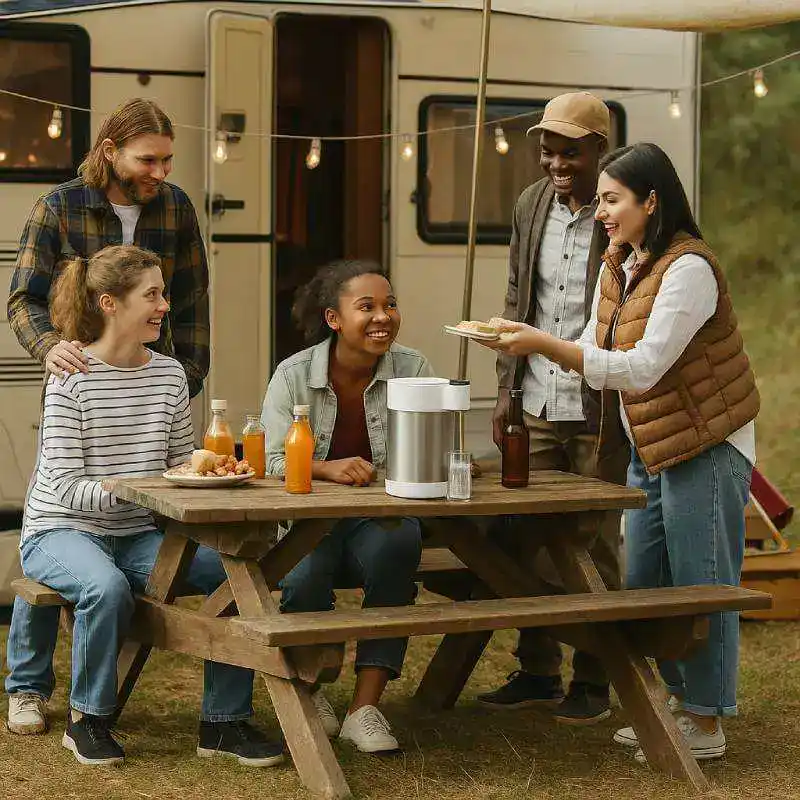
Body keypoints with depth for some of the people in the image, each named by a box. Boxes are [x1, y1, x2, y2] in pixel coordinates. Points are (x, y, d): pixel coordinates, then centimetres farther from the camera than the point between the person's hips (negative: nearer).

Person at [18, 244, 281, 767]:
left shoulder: (170, 375, 4)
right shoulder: (71, 378, -12)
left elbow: (183, 465, 10)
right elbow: (66, 486, -17)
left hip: (136, 534, 5)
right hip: (62, 531, -5)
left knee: (230, 572, -19)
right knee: (107, 586, -37)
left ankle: (225, 722, -6)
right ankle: (87, 719, -12)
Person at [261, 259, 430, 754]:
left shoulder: (412, 369, 2)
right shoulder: (293, 375, -3)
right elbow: (275, 462, -11)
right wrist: (328, 468, -31)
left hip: (381, 518, 1)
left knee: (398, 547, -34)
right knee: (304, 577, -33)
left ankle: (366, 706, -26)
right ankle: (309, 689, 2)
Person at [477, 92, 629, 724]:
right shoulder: (531, 206, 9)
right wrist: (506, 388, 13)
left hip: (599, 413, -6)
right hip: (536, 409, 6)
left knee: (596, 546, 3)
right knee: (527, 540, 9)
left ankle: (594, 681, 15)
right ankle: (538, 671, 22)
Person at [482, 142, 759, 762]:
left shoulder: (688, 268, -20)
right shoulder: (618, 266, 9)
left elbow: (643, 367, -25)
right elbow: (596, 353, 11)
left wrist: (545, 343, -27)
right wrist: (535, 343, -8)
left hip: (706, 448, -9)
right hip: (650, 449, 9)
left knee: (701, 586, -3)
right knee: (645, 585, 13)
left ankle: (707, 726, 7)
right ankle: (681, 703, 27)